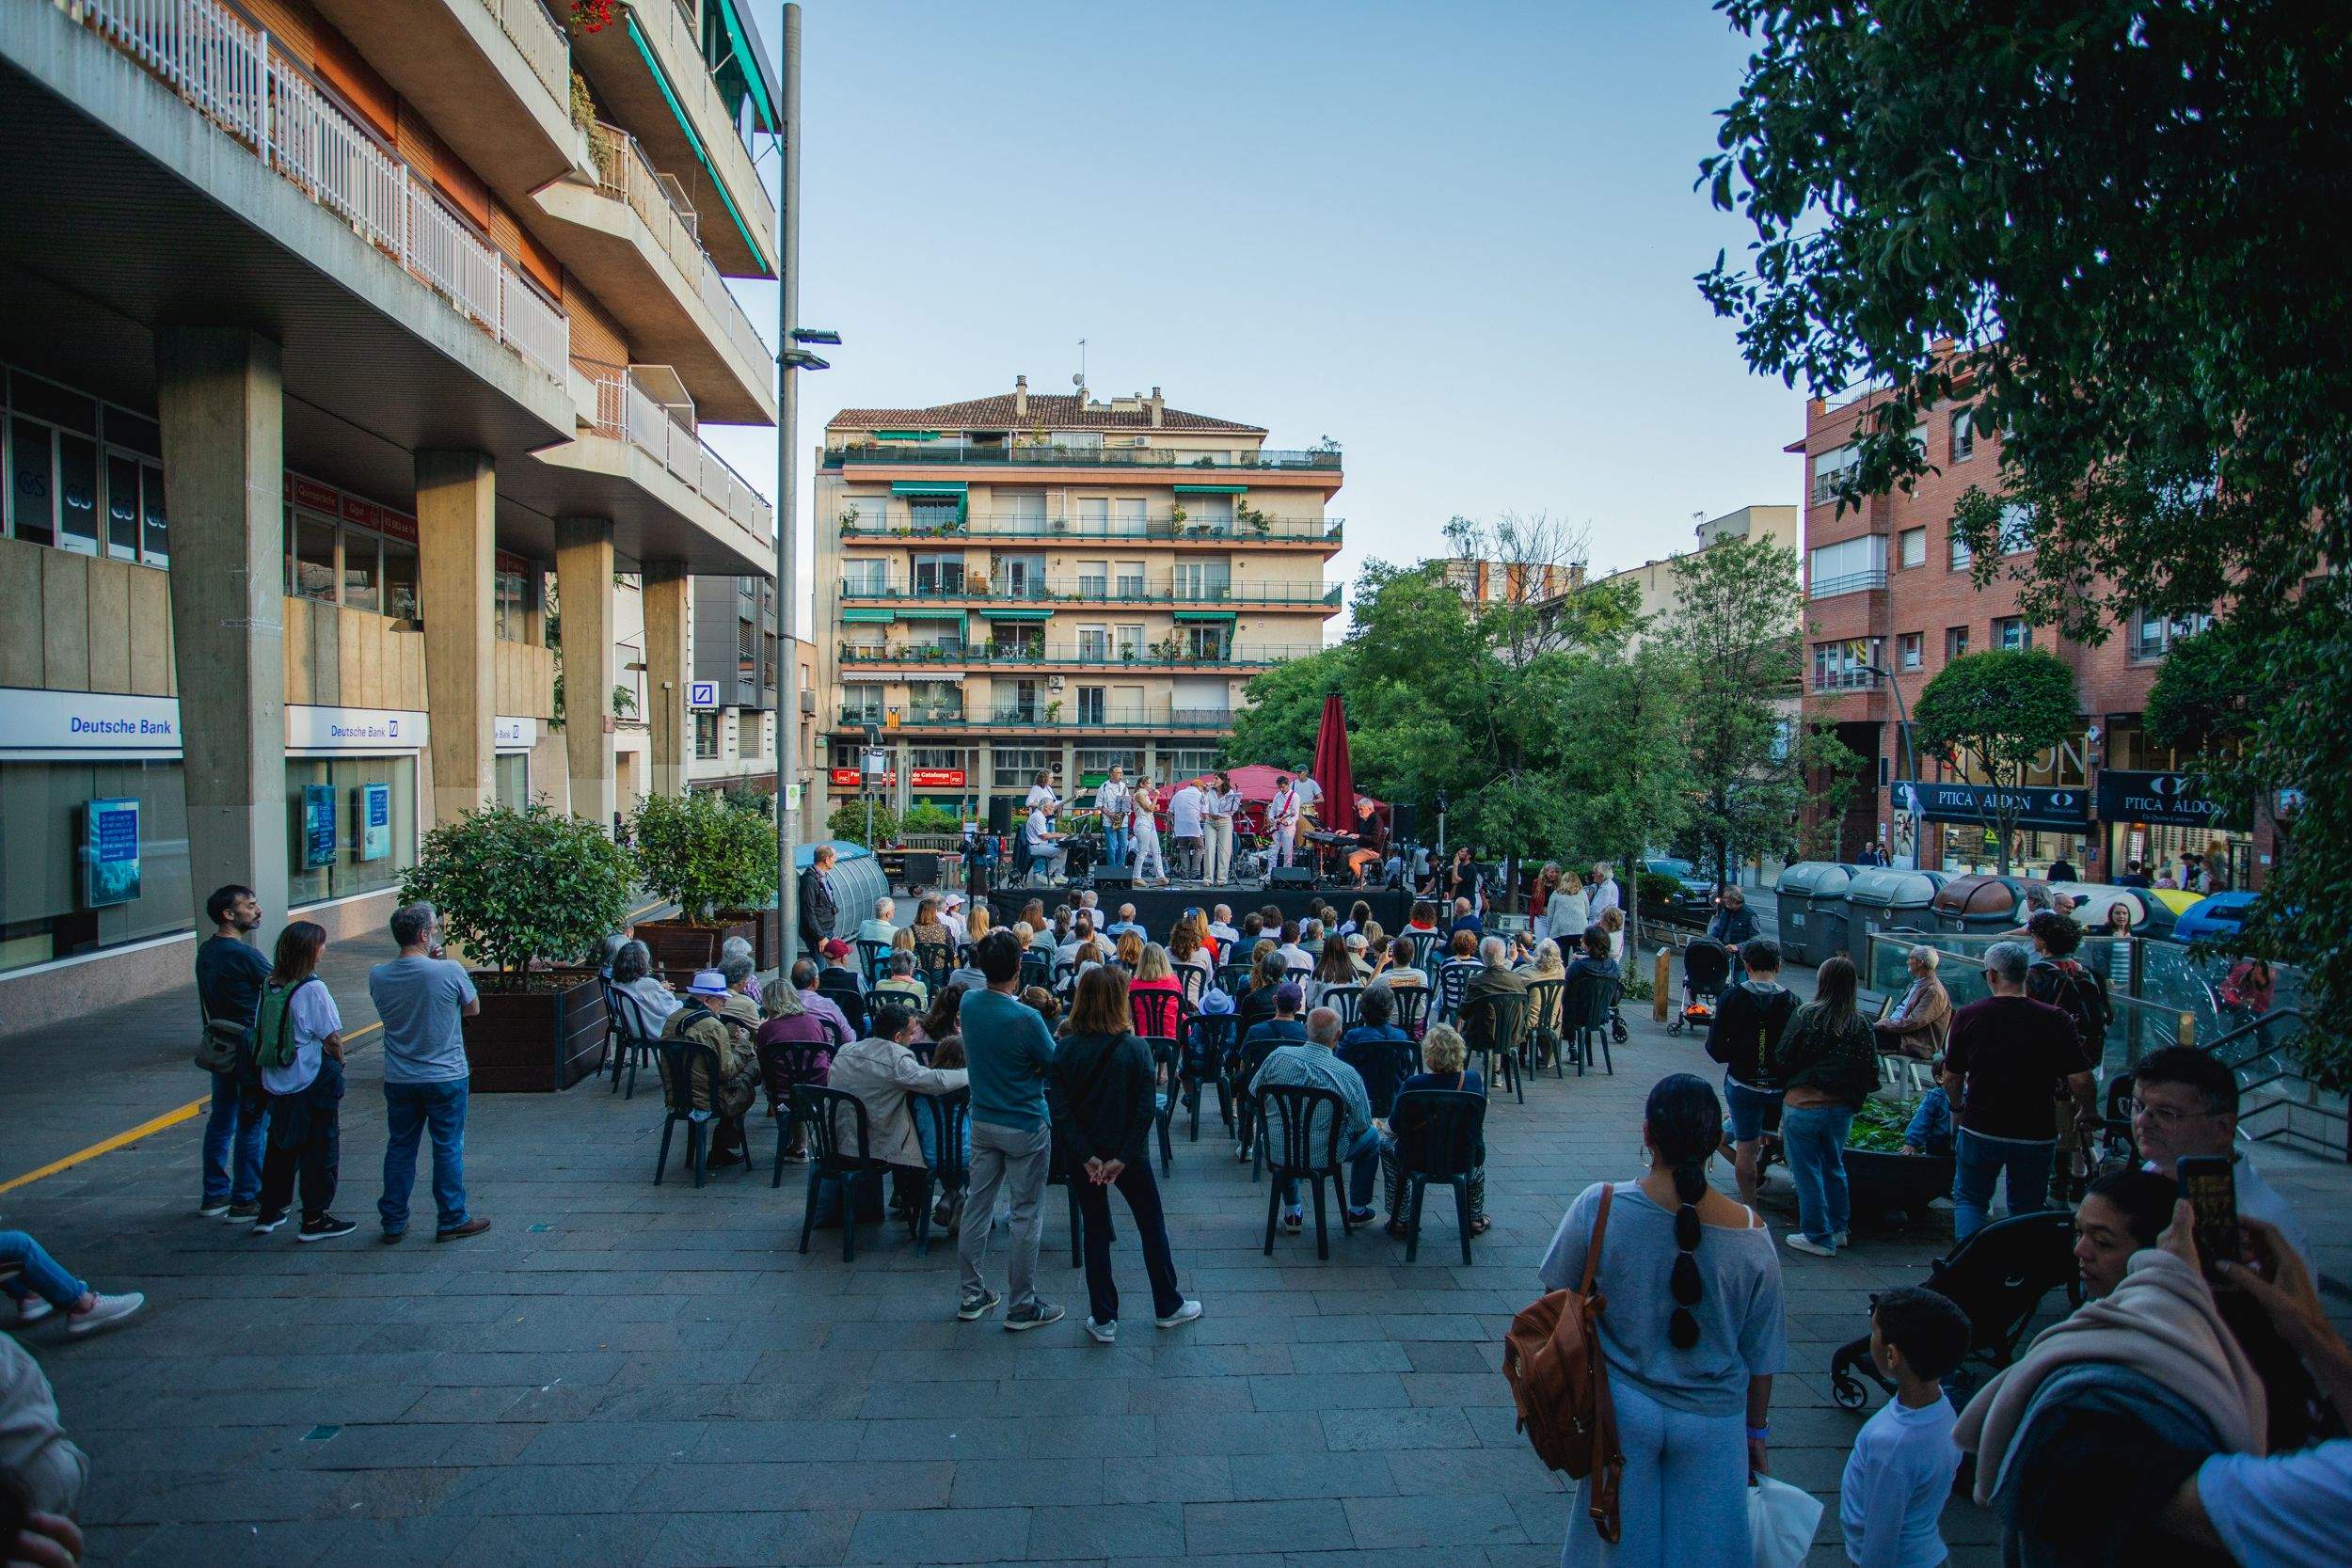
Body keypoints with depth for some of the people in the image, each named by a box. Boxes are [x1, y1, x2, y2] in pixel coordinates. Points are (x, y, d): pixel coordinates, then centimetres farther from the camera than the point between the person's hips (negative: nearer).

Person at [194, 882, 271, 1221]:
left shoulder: (205, 951, 8)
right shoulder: (244, 955, -20)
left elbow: (207, 1003, 16)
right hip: (250, 1049, -9)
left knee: (221, 1120, 16)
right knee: (253, 1125, 0)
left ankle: (214, 1195, 25)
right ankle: (244, 1201, 5)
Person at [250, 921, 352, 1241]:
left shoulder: (269, 985, 1)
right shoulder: (312, 989, -18)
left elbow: (259, 1029, 9)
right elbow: (332, 1037, -15)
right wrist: (338, 1062, 3)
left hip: (276, 1082, 7)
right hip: (312, 1082, -7)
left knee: (280, 1146, 21)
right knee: (319, 1149, 5)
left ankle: (269, 1213, 30)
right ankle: (315, 1220, 10)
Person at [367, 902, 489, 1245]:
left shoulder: (378, 976, -6)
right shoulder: (449, 972, -19)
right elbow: (473, 1009, -3)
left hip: (398, 1080, 4)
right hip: (446, 1076, -4)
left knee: (400, 1149, 16)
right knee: (448, 1149, 8)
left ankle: (393, 1222, 24)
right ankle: (452, 1220, 18)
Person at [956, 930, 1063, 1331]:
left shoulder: (969, 1004, -5)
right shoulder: (1025, 1019, -24)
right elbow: (1056, 1067, -12)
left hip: (982, 1121, 6)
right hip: (1024, 1127, -6)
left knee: (977, 1206, 14)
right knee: (1025, 1215, 5)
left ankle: (971, 1294, 25)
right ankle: (1022, 1305, 13)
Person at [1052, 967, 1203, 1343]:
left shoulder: (1065, 1049, -11)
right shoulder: (1136, 1049, -15)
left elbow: (1061, 1110, -14)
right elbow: (1146, 1109, -18)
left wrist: (1086, 1156, -13)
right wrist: (1124, 1157, -13)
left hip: (1083, 1154, 2)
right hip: (1128, 1151, -1)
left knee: (1095, 1231, 14)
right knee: (1152, 1225, 16)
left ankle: (1103, 1320, 20)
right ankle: (1168, 1307, 29)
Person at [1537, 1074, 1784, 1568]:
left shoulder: (1599, 1206, -19)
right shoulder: (1750, 1235, -15)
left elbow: (1558, 1300, -5)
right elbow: (1761, 1352, -3)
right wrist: (1757, 1431, 12)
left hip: (1621, 1409, 0)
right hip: (1712, 1420, 1)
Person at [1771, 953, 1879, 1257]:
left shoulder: (1806, 1015, -13)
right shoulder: (1862, 1026, -3)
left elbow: (1781, 1058, -8)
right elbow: (1871, 1075, 0)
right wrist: (1851, 1093, 18)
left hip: (1802, 1105, -4)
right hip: (1841, 1109, 4)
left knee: (1808, 1172, 8)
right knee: (1834, 1167, 23)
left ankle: (1819, 1237, 16)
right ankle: (1837, 1229, 35)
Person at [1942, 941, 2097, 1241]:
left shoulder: (1968, 1016, -8)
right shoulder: (2056, 1020, -10)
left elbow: (1951, 1078, 1)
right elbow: (2081, 1080, -12)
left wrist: (1958, 1107, 21)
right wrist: (2087, 1113, 9)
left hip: (1980, 1129, 0)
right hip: (2037, 1134, 1)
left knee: (1969, 1200, 15)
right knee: (2029, 1208, 19)